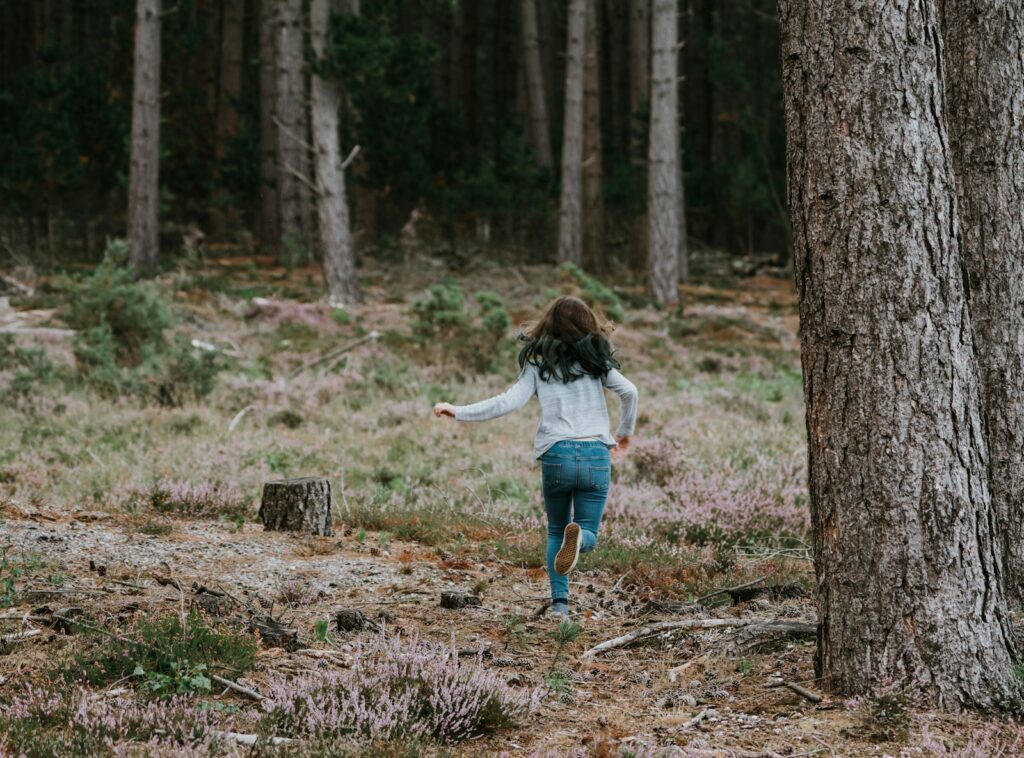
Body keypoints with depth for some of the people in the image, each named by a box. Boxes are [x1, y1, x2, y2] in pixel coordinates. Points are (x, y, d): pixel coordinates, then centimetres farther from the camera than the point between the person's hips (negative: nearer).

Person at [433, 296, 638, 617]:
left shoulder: (538, 364, 7)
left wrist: (458, 411, -1)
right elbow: (629, 391, -3)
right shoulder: (595, 360, 8)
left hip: (556, 455, 1)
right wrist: (626, 432, 14)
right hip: (596, 455, 0)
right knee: (589, 535, 8)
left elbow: (510, 400, -5)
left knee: (556, 532, 19)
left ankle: (559, 601, 0)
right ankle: (579, 534, -30)